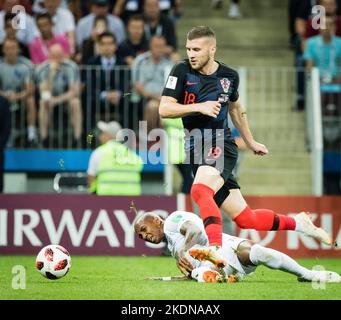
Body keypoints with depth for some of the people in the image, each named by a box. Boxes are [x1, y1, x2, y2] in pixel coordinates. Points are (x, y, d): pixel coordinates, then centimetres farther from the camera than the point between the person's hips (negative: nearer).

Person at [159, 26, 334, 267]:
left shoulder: (229, 76, 5)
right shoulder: (182, 71, 0)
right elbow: (164, 109, -6)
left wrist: (251, 142, 33)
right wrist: (199, 107, -17)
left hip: (220, 146, -1)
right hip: (197, 149, 1)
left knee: (200, 191, -34)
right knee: (246, 219, 1)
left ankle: (216, 250, -42)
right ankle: (297, 223, 23)